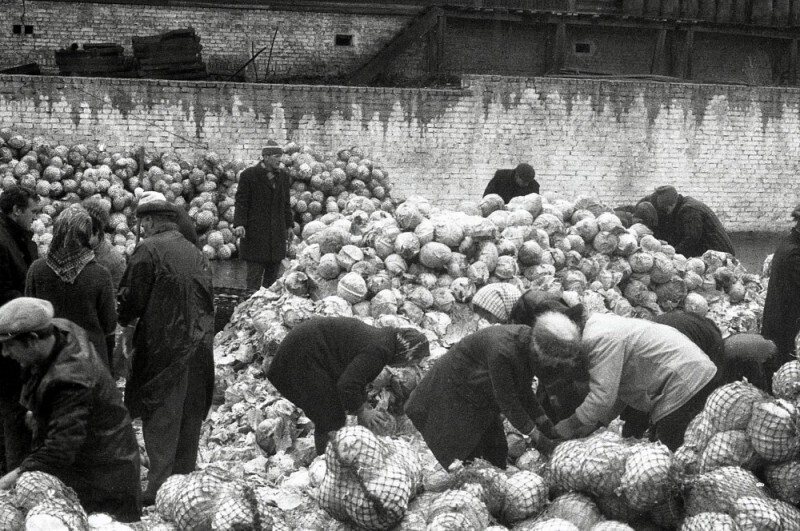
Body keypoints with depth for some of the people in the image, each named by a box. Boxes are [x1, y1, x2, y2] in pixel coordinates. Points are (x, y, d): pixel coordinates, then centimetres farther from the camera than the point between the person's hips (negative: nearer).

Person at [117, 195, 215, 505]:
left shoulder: (149, 250, -9)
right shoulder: (195, 253, 11)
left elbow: (132, 298, -10)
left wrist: (126, 326, 10)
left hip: (163, 345, -6)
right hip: (199, 346, 6)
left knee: (160, 418, -1)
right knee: (189, 415, 15)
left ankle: (159, 486, -3)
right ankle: (185, 477, 26)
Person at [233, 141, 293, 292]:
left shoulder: (283, 176, 12)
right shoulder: (249, 175, -4)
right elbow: (241, 202, -6)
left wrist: (289, 225, 18)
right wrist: (239, 224, -18)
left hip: (277, 232, 5)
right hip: (255, 232, -5)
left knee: (273, 274, 7)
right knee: (255, 272, -4)